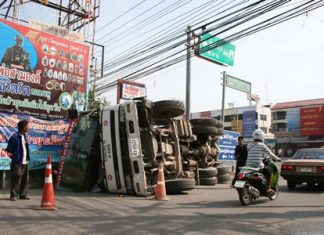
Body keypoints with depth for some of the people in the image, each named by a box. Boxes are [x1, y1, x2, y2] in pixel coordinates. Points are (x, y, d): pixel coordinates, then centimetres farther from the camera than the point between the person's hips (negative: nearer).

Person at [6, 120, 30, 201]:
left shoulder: (24, 135, 11)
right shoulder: (14, 137, -13)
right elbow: (9, 149, -8)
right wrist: (14, 157, -11)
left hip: (25, 162, 8)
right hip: (17, 162, -8)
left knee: (25, 178, 9)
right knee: (16, 179, -5)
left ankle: (23, 194, 18)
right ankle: (14, 195, 5)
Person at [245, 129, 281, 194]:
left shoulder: (249, 145, 8)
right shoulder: (262, 145, -5)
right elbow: (270, 153, 6)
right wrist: (277, 159, 25)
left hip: (249, 166, 5)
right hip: (259, 166, -5)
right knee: (269, 169, 21)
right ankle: (268, 188, 19)